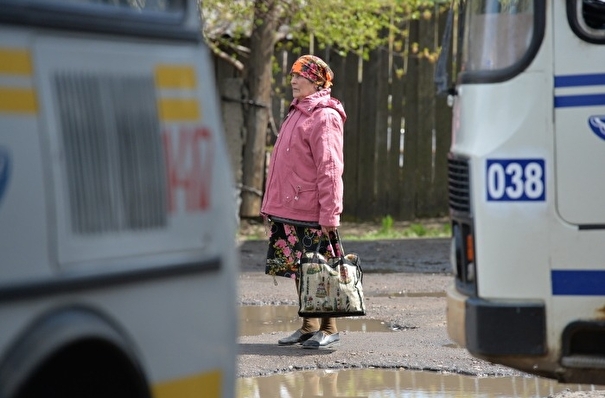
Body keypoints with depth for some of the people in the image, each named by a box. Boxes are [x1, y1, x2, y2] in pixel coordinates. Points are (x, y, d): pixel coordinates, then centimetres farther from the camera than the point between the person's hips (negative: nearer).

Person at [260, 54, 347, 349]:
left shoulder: (324, 117, -11)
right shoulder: (297, 113, 17)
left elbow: (330, 169, -17)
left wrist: (330, 214, -21)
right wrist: (272, 204, 19)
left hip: (310, 214, -9)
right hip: (288, 209, 9)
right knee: (298, 268, 13)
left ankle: (328, 329, 5)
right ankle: (308, 327, 22)